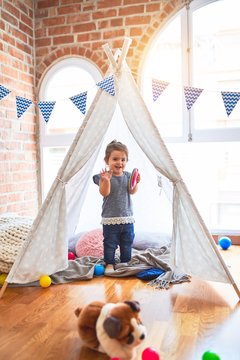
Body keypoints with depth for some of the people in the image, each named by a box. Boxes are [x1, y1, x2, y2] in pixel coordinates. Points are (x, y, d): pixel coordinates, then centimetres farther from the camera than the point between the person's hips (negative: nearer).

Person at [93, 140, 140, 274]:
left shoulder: (128, 175, 5)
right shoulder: (104, 176, -8)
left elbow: (132, 192, -4)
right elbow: (104, 193, -20)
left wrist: (136, 182, -22)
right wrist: (106, 180, -36)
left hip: (127, 217, 4)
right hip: (110, 218, -4)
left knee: (127, 243, 14)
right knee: (110, 243, 4)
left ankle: (126, 262, 29)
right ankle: (109, 263, 18)